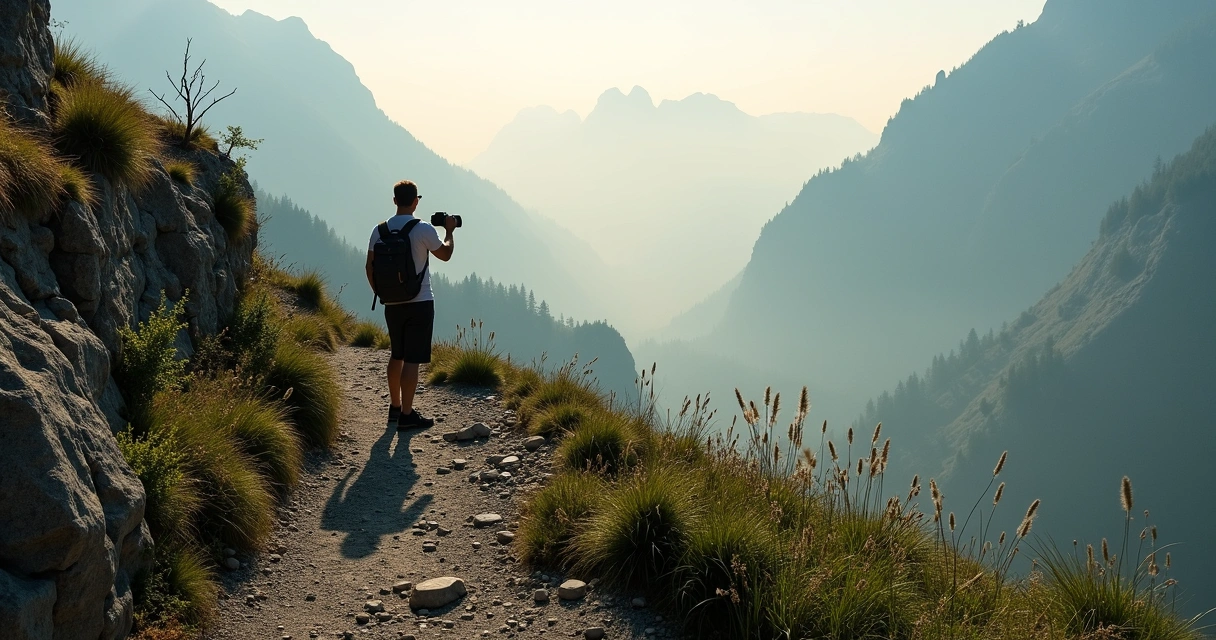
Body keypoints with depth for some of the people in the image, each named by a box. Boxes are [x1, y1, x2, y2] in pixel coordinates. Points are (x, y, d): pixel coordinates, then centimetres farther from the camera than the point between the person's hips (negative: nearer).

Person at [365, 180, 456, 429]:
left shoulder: (380, 230, 1)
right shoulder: (423, 229, -12)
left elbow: (370, 267, 6)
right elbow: (445, 254, 3)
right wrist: (449, 232, 20)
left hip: (392, 304, 5)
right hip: (420, 303, -5)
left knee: (397, 355, 19)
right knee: (412, 360, -2)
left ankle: (395, 407, 27)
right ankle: (406, 415, 1)